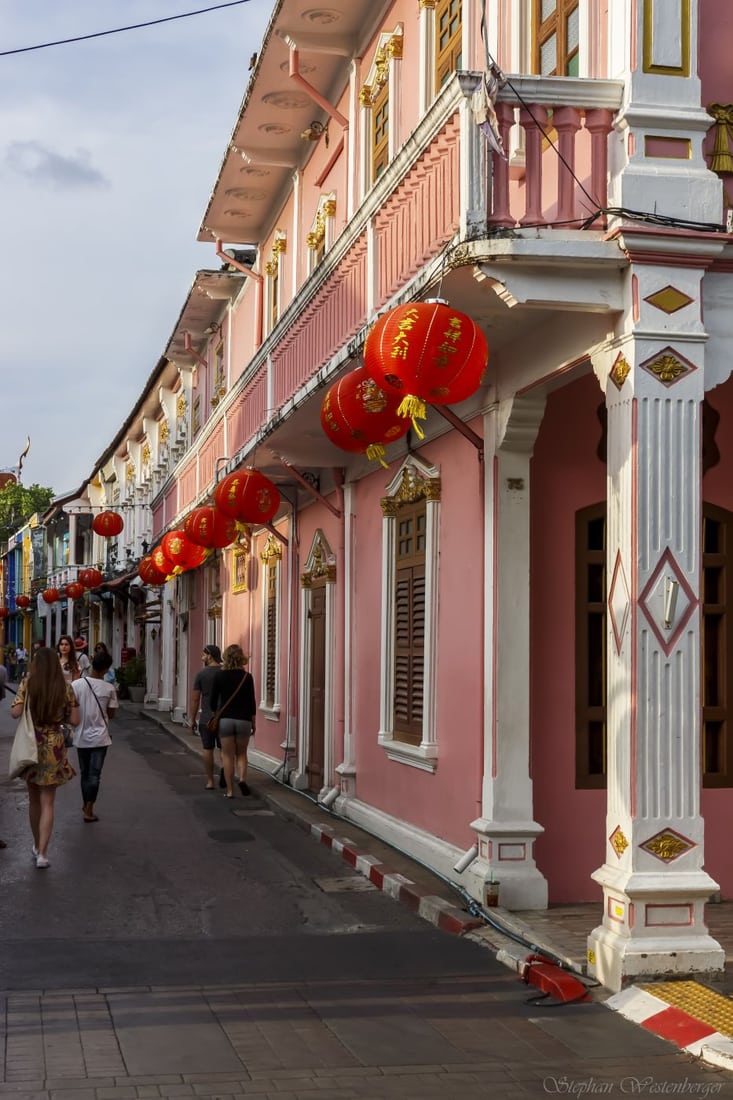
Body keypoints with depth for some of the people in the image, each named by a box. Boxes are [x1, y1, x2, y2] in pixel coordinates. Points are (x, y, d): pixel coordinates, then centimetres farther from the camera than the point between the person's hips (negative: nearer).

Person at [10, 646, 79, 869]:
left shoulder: (27, 684, -5)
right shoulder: (65, 688, -4)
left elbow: (15, 712, -12)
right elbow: (74, 720, -4)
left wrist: (30, 709, 8)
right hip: (53, 747, -1)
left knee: (33, 799, 17)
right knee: (47, 802, 2)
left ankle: (37, 845, 30)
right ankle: (42, 853, -7)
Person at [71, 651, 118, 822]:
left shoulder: (76, 685, -8)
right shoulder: (109, 688, -9)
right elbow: (111, 714, -3)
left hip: (81, 736, 2)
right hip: (100, 737, -2)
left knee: (84, 773, 16)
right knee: (94, 774, 3)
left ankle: (86, 805, 28)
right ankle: (89, 810, 1)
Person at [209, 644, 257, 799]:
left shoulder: (219, 675, -3)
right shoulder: (247, 676, -4)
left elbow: (213, 700, 0)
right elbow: (252, 701, -2)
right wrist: (253, 722, 8)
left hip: (225, 719, 0)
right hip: (244, 720, 0)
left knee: (228, 755, 7)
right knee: (241, 753, 15)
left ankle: (229, 790, 5)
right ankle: (242, 778, -9)